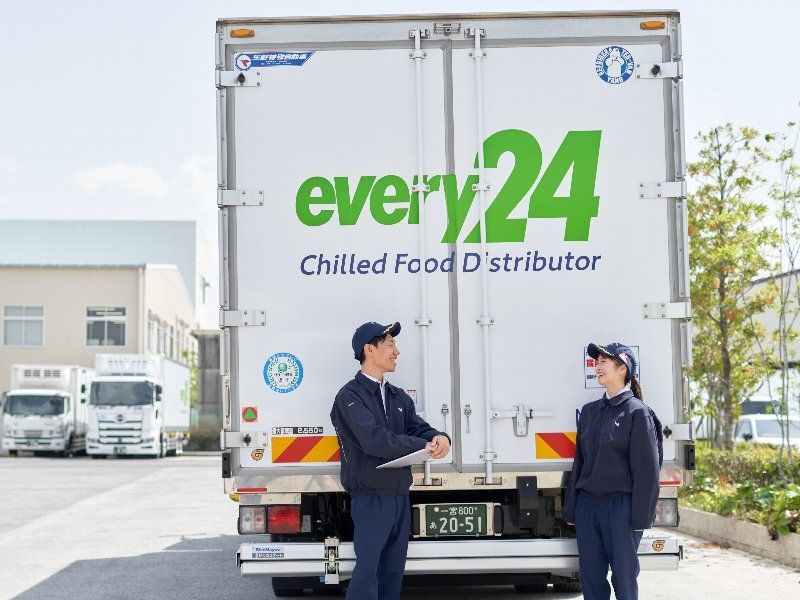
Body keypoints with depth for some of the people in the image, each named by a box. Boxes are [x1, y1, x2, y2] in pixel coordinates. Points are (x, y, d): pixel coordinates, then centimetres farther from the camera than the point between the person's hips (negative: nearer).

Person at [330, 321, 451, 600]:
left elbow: (418, 428, 6)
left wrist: (439, 438, -18)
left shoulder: (398, 397, 17)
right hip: (370, 498, -7)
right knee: (367, 569, -11)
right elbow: (374, 440, -21)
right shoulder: (350, 396, -8)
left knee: (394, 569, 10)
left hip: (399, 496, 8)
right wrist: (423, 446, -19)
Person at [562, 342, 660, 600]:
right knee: (591, 579, 8)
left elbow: (646, 468, -8)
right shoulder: (590, 411, 13)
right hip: (587, 504, 6)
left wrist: (640, 517, -12)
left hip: (620, 505, -6)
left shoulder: (637, 411, -5)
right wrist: (571, 510, 14)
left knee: (624, 579, -1)